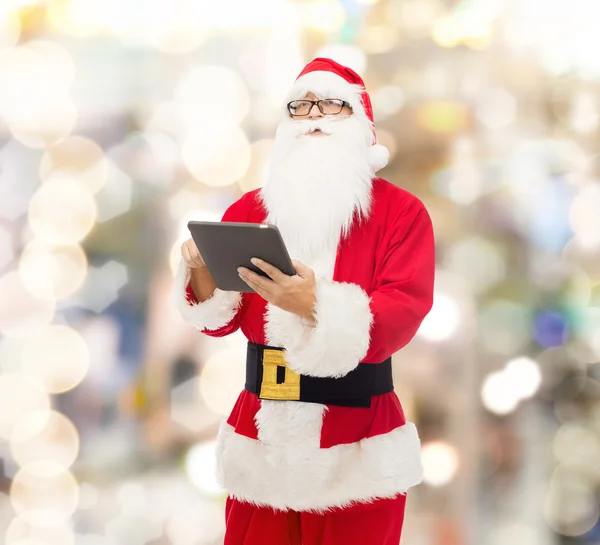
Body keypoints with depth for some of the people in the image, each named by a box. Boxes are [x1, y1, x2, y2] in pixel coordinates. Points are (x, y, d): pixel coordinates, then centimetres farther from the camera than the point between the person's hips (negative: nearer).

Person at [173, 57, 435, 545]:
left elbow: (403, 314, -17)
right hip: (262, 436, 3)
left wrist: (315, 305, -33)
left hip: (358, 448, -3)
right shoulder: (249, 210, 8)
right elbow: (220, 320, 6)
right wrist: (204, 273, -16)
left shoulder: (402, 212, -3)